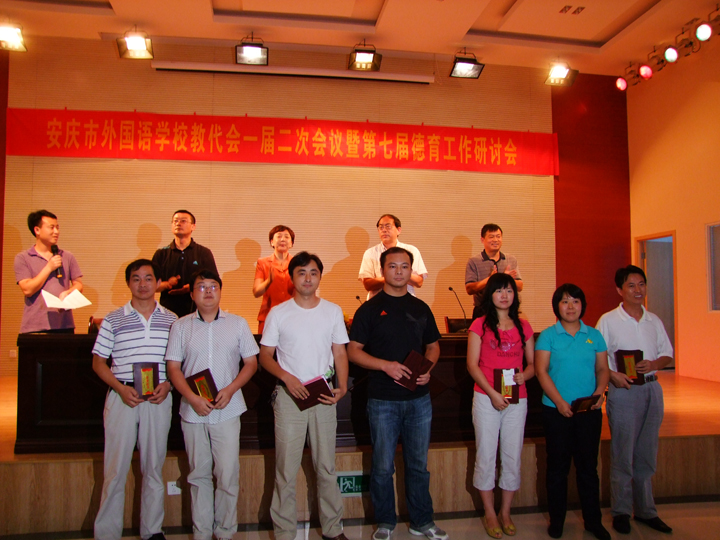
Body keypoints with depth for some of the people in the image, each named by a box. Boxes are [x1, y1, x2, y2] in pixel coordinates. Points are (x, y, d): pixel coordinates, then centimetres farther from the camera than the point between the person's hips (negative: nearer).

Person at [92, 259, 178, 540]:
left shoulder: (171, 320, 7)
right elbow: (98, 362, 4)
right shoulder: (113, 320, 4)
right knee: (115, 468, 3)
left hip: (158, 399, 1)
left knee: (154, 467, 10)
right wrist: (121, 388, -10)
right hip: (122, 397, -1)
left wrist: (168, 384, -7)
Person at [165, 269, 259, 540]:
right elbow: (173, 368, 3)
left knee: (228, 474, -1)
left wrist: (230, 389, -10)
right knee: (199, 474, 10)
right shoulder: (181, 326, 5)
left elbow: (251, 363, 5)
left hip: (227, 410, -1)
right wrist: (192, 398, -11)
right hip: (193, 411, 1)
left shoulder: (237, 324, 5)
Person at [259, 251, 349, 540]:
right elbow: (265, 355, 2)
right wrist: (286, 377, -14)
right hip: (289, 395, -2)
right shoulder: (278, 313, 0)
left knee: (326, 466, 11)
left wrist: (342, 387, -8)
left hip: (324, 394, 2)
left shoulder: (333, 311, 6)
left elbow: (340, 354, 7)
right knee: (286, 469, 3)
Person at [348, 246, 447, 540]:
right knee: (383, 466, 8)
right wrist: (385, 365, -19)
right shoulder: (370, 309, -4)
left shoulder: (421, 308, 8)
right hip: (383, 399, -3)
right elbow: (353, 350, -6)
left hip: (419, 398, 3)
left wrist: (428, 369, -5)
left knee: (418, 464, 13)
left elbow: (433, 345, 15)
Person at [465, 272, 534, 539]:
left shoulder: (523, 326, 9)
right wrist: (492, 393, -13)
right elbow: (472, 364, -5)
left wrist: (524, 375, -10)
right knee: (486, 456, 3)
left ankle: (505, 512, 24)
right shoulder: (480, 325, -1)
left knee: (513, 457, 8)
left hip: (517, 399, 3)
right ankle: (489, 514, 19)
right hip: (486, 398, -3)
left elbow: (532, 363, 13)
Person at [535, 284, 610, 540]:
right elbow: (541, 370, -7)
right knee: (558, 466, 8)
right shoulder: (548, 336, -2)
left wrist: (599, 392, -10)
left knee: (588, 465, 10)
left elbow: (602, 368, 9)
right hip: (556, 410, -2)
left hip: (590, 411, 2)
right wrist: (559, 401, -15)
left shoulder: (594, 335, 6)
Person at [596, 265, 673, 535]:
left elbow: (667, 354, 13)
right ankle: (621, 511, 15)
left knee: (647, 455, 13)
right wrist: (612, 374, -19)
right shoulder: (608, 320, -3)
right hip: (623, 390, -4)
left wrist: (654, 364, -7)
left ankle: (645, 510, 26)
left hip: (652, 389, 5)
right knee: (623, 455, 2)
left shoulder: (654, 321, 10)